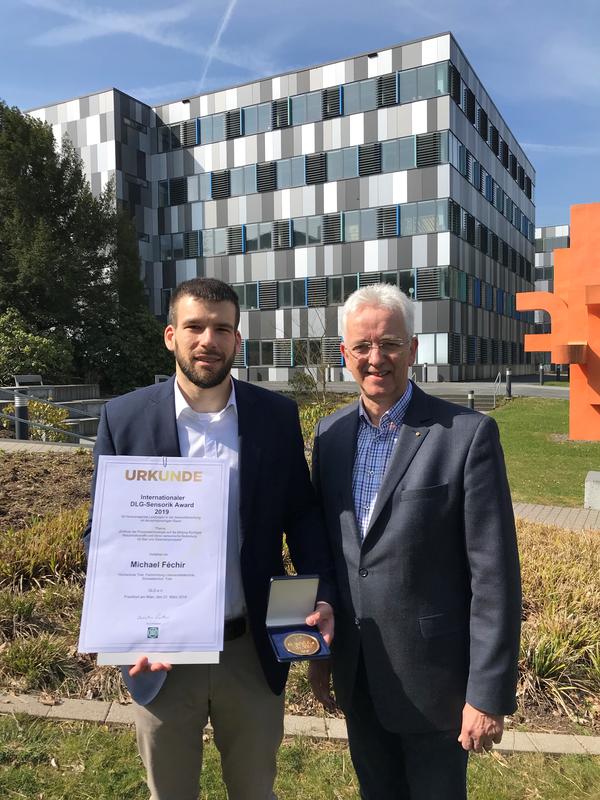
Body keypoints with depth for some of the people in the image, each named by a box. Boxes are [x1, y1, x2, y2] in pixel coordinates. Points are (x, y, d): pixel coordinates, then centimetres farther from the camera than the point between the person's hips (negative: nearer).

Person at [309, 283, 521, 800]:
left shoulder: (468, 434, -15)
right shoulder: (331, 432, 1)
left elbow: (494, 575, -15)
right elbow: (324, 548, 7)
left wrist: (488, 694, -14)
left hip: (432, 675, -4)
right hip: (355, 675, 5)